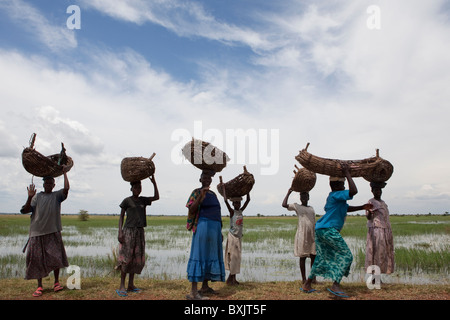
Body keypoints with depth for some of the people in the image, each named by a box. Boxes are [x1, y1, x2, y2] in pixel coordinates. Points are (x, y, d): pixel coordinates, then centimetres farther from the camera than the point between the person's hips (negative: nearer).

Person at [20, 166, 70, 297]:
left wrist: (65, 173, -6)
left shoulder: (57, 195, 7)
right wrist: (30, 197, -12)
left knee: (55, 256, -1)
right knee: (37, 259, 3)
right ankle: (39, 286, 15)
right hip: (37, 232, 1)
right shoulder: (37, 197, 10)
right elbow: (25, 210, 2)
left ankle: (56, 282, 15)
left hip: (53, 232, -1)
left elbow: (66, 188, -12)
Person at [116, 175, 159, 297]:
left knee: (137, 258, 6)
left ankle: (131, 285, 13)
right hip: (128, 231, -5)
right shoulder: (127, 201, -1)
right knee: (126, 258, -8)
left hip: (140, 232, 5)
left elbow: (157, 197, 5)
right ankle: (122, 286, -3)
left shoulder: (143, 200, 12)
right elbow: (121, 216, -1)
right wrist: (120, 232, -10)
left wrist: (154, 183, -5)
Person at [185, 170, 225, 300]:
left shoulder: (213, 194, 20)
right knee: (200, 255, -11)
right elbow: (191, 209, -15)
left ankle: (205, 287, 19)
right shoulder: (197, 192, -2)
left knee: (211, 255, 10)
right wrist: (200, 197, -26)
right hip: (203, 226, -8)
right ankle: (193, 292, -11)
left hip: (215, 227, 8)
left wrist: (220, 231, 21)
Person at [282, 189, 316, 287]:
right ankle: (304, 278, 6)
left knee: (314, 256, 4)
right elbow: (284, 205, -11)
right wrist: (288, 193, -7)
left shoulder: (311, 208, 19)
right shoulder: (296, 206, 4)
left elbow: (314, 222, 18)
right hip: (302, 234, -5)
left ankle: (313, 278, 13)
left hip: (312, 235, 5)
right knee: (303, 256, -1)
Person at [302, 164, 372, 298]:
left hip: (320, 230, 10)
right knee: (346, 255, -4)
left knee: (322, 258, 17)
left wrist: (362, 207, 23)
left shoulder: (334, 197, 22)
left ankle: (307, 284, 20)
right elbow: (354, 191, -23)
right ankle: (335, 286, -9)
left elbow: (346, 208, 31)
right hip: (328, 230, -10)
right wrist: (347, 173, -15)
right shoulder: (336, 195, -10)